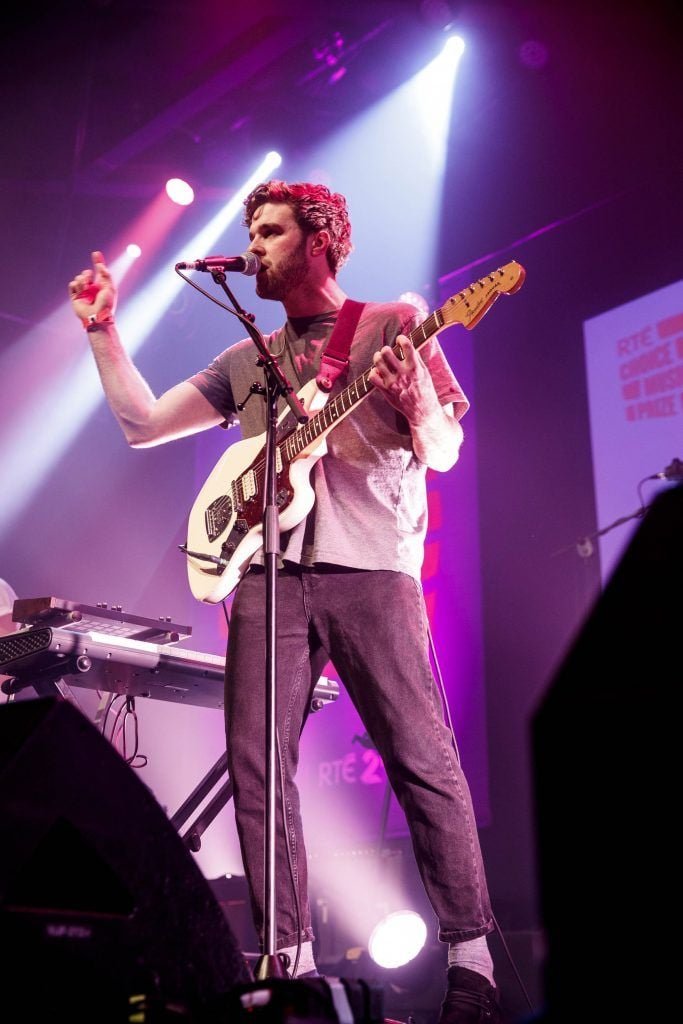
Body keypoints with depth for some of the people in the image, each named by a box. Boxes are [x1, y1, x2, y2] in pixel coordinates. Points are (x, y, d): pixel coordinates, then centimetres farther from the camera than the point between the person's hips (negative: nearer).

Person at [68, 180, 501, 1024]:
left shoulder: (394, 324, 9)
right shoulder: (247, 359, 23)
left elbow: (445, 453, 1)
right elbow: (141, 424, 20)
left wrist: (413, 399, -20)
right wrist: (102, 330, 12)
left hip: (369, 569, -4)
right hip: (268, 575, 5)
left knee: (424, 762, -5)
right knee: (256, 769, -3)